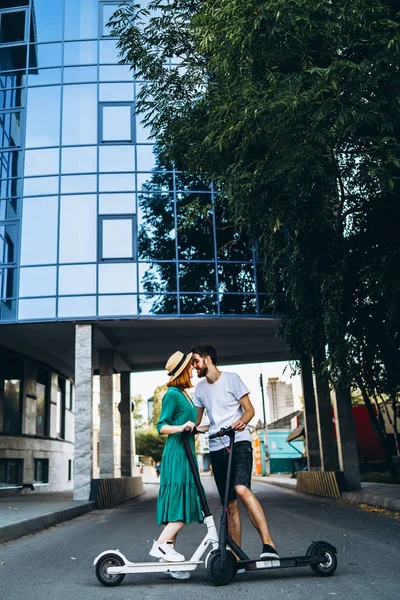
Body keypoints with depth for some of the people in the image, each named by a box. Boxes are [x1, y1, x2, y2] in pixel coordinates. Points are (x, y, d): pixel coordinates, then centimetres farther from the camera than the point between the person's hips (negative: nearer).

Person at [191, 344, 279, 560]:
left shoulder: (231, 379, -1)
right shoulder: (200, 388, 15)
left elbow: (249, 410, -3)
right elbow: (196, 418, 23)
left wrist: (241, 421, -24)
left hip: (239, 442, -5)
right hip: (216, 447, 6)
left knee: (241, 489, -28)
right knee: (230, 504, 6)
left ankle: (268, 544, -30)